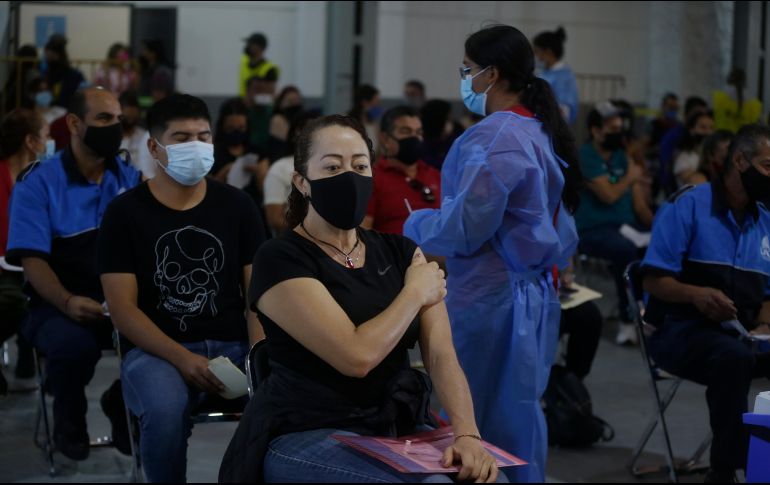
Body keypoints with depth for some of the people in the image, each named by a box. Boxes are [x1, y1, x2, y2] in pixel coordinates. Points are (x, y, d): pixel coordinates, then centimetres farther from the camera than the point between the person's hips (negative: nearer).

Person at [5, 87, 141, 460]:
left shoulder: (131, 177, 8)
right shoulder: (37, 183, -3)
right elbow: (32, 259, -10)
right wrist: (67, 302, -28)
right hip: (58, 304, -3)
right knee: (74, 344, -37)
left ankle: (126, 410, 3)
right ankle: (68, 419, -2)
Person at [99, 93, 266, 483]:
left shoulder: (237, 206, 10)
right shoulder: (125, 213, 1)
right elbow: (122, 307, -5)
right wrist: (183, 358, -19)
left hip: (234, 344, 3)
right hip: (156, 349, -2)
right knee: (166, 410, -36)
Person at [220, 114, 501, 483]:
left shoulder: (400, 252, 10)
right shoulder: (280, 259, -9)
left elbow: (441, 354, -1)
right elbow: (356, 355, -20)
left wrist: (466, 432, -18)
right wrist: (416, 293, -5)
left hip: (400, 428, 6)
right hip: (307, 437, -6)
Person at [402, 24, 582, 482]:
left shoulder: (493, 139, -18)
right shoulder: (543, 133, 11)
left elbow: (462, 229, -19)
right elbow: (562, 231, 16)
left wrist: (416, 224, -2)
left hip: (490, 298, -9)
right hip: (537, 292, 9)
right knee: (518, 415, 12)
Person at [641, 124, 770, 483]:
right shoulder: (688, 206, -7)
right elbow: (654, 280, -10)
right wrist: (696, 294, -29)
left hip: (739, 332, 6)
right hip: (681, 329, -5)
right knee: (733, 357, -37)